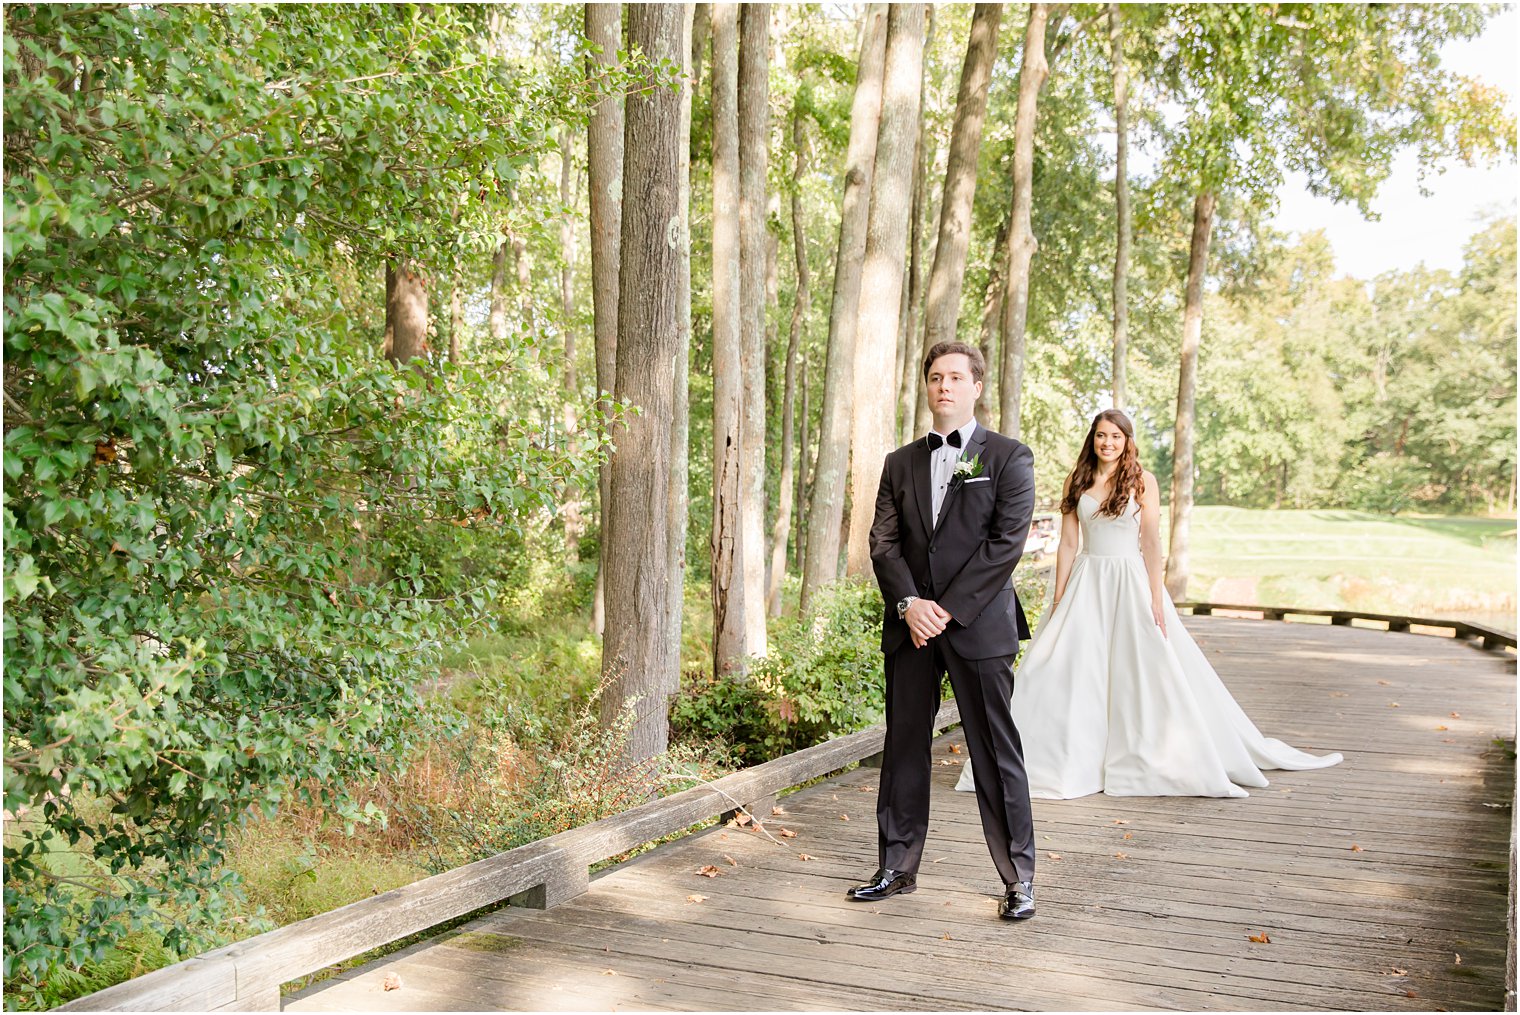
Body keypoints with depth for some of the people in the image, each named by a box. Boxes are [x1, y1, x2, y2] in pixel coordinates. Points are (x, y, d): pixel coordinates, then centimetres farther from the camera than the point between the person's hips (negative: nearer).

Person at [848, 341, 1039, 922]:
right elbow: (883, 542, 7)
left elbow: (1007, 542, -8)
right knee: (903, 747, 9)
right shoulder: (900, 464, 14)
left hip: (979, 625, -4)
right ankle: (897, 868, 19)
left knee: (996, 753, 0)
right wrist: (909, 603, -10)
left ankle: (1018, 878, 9)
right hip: (910, 630, 4)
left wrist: (948, 609, -13)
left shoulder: (1008, 457, 1)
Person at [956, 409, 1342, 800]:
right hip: (1086, 583, 2)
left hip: (1130, 584, -2)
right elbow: (1067, 544, 5)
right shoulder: (1076, 482, 6)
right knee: (1069, 674, -1)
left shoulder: (1142, 481, -1)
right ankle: (1070, 759, 11)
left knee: (1145, 675, -1)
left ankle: (1150, 760, 12)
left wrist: (1156, 598, -11)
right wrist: (1059, 600, 2)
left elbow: (1152, 543, -5)